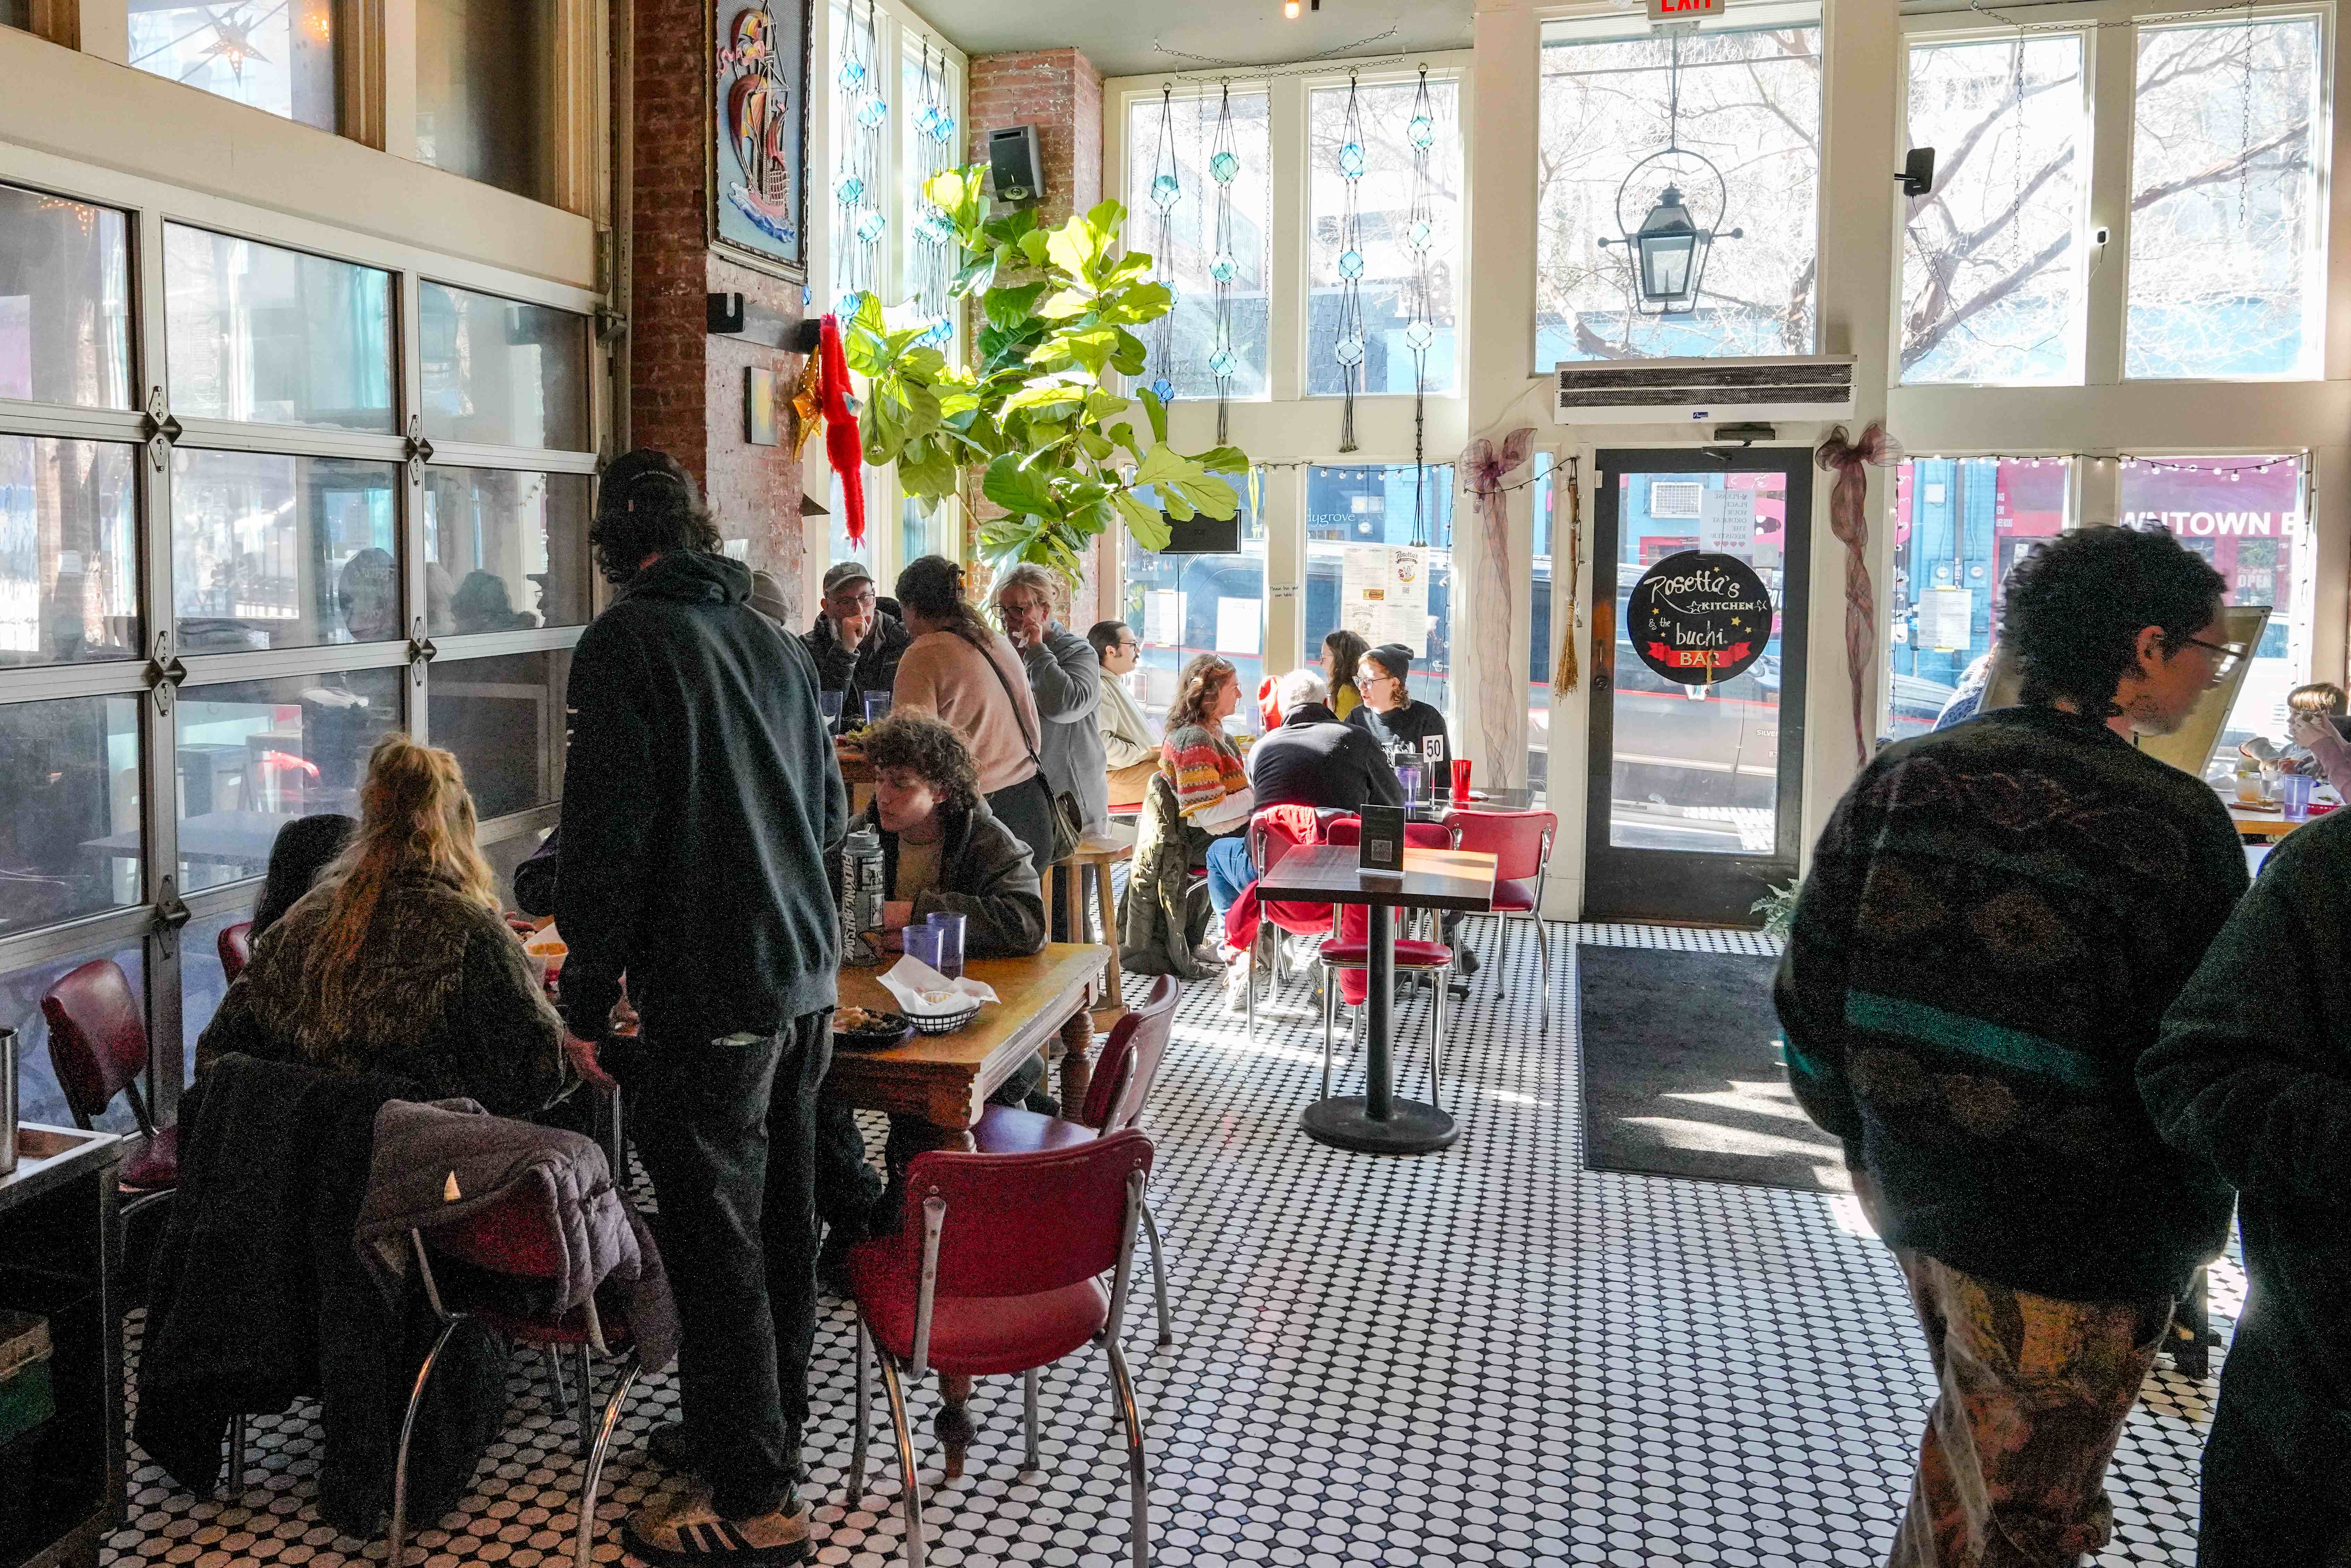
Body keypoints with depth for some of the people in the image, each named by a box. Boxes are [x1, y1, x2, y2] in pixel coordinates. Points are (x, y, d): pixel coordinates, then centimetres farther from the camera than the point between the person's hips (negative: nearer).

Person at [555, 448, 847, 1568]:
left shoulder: (625, 643, -10)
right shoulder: (776, 642, 11)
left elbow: (609, 835, -15)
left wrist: (587, 1002, -8)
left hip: (706, 993, -8)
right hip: (806, 974, 8)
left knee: (715, 1245, 1)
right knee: (779, 1223, 17)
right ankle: (770, 1432, 32)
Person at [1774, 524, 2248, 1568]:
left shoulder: (1899, 779, -4)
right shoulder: (2170, 822, -18)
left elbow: (1811, 985, 0)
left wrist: (1864, 1128, 15)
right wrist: (2192, 1224, 6)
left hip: (1909, 1188, 6)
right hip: (2073, 1247, -6)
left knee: (1970, 1434, 30)